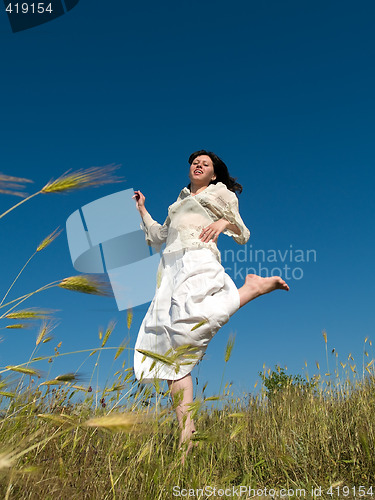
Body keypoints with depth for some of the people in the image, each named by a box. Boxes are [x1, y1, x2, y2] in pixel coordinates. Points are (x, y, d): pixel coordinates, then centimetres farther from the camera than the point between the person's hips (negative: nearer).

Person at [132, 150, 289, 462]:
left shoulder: (221, 193, 22)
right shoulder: (179, 202, 35)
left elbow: (243, 235, 15)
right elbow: (158, 238, 36)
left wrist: (225, 222, -4)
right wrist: (142, 210, 33)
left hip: (199, 262, -5)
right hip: (171, 269, 5)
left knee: (191, 319, -39)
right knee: (175, 353, -9)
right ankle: (186, 434, -10)